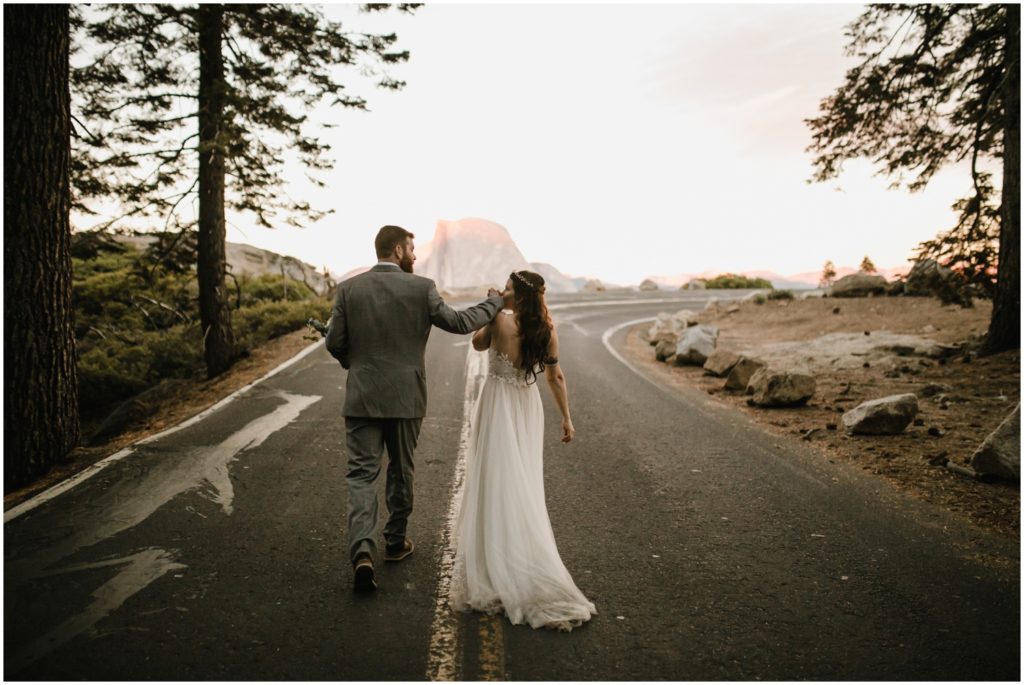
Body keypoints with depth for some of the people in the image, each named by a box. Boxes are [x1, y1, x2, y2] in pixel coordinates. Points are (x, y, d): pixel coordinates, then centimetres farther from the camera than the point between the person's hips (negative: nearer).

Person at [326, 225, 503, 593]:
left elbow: (334, 343, 0)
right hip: (405, 397, 0)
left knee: (361, 473, 4)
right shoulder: (421, 287, -7)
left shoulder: (348, 288, -1)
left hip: (362, 397, 1)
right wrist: (494, 302, 14)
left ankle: (362, 549, -13)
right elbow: (459, 322, -2)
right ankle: (396, 542, 31)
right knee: (401, 470, 17)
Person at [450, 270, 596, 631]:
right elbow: (556, 377, 1)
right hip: (528, 408, 5)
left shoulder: (500, 320, -17)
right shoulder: (547, 331, -3)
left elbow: (478, 343, 2)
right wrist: (566, 417, 8)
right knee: (523, 486, 17)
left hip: (499, 408, -5)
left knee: (497, 485, 1)